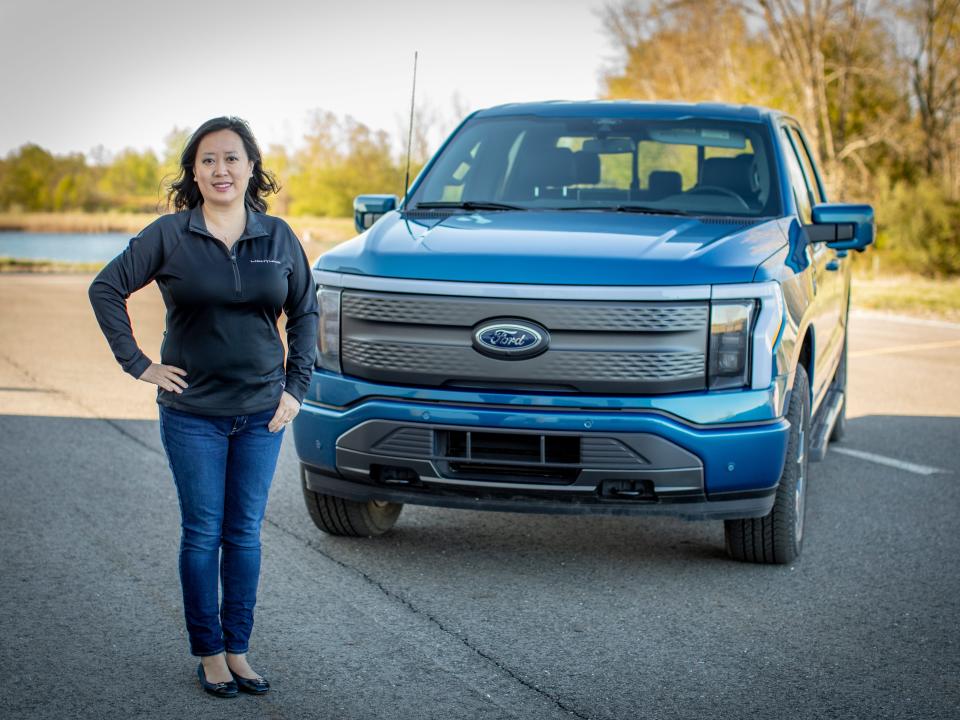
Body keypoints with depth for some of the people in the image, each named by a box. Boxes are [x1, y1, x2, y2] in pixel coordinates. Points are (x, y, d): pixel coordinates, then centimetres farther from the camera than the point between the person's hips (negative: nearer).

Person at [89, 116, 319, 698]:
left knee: (245, 534, 8)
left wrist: (296, 386, 4)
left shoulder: (278, 236, 3)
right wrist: (137, 364, -5)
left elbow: (305, 310, 12)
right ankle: (209, 654, 15)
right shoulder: (169, 235, -5)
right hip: (193, 414, -2)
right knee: (203, 534, 3)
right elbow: (107, 289, 0)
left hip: (261, 411, 2)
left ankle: (238, 651, 19)